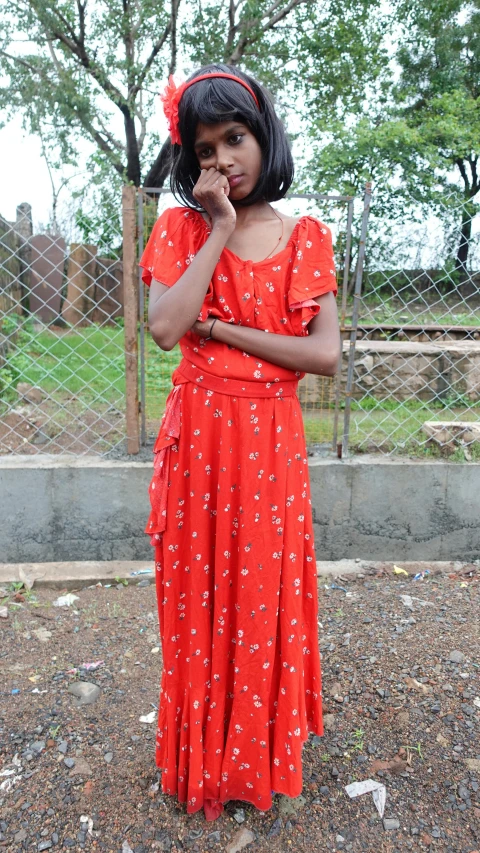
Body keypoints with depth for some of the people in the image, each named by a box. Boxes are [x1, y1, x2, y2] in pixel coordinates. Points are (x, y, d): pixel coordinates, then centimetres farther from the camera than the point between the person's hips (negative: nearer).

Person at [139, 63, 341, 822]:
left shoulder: (305, 237, 4)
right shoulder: (181, 228, 4)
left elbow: (327, 355, -7)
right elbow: (165, 328, -14)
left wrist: (221, 329, -10)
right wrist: (221, 228, -11)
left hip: (271, 442, 0)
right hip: (196, 437, 0)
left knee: (266, 599, 10)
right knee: (198, 599, 11)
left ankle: (261, 755, 37)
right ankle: (199, 757, 36)